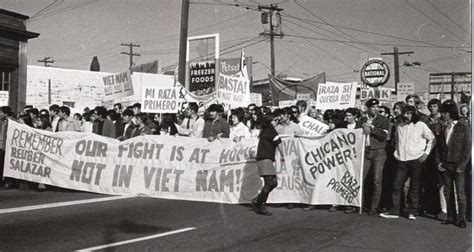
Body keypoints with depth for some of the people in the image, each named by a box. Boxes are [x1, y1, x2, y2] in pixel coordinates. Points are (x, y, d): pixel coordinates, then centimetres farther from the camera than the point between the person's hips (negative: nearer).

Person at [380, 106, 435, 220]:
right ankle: (394, 211, 6)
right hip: (402, 160, 4)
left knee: (414, 187, 3)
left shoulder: (421, 125, -2)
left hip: (416, 160, -3)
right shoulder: (399, 126, 10)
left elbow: (431, 139, 4)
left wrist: (426, 152, -3)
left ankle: (412, 212, 12)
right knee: (396, 185, -1)